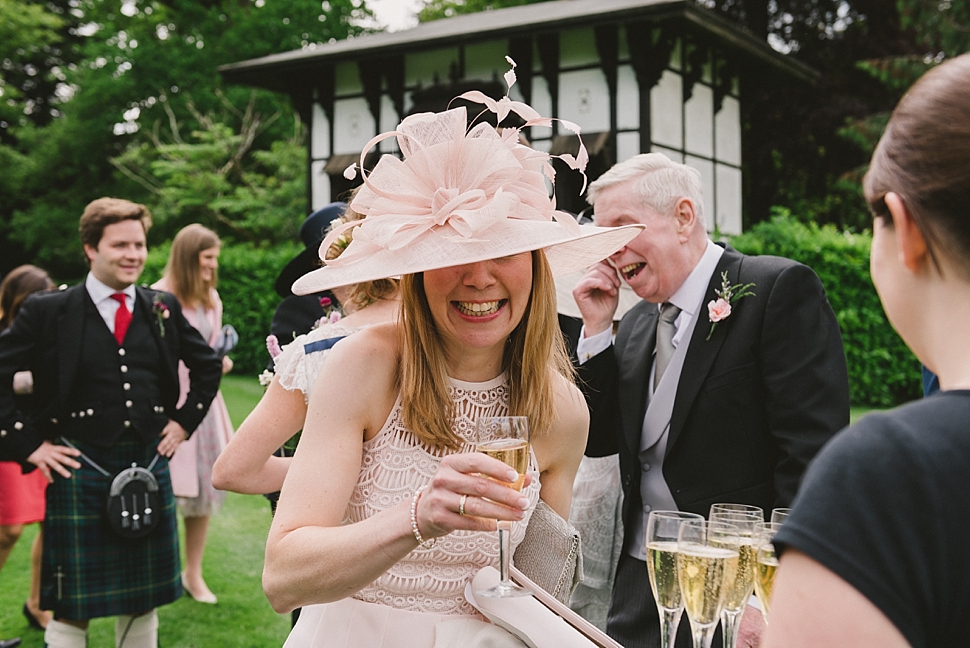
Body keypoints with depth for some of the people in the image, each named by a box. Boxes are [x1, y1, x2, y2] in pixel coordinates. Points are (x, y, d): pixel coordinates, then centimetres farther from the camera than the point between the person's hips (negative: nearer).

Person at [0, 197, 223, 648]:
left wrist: (185, 421, 11)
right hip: (78, 473, -4)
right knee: (70, 609, 4)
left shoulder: (163, 309, 7)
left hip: (150, 468, 4)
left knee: (142, 601, 14)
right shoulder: (47, 311, -4)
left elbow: (207, 365, 21)